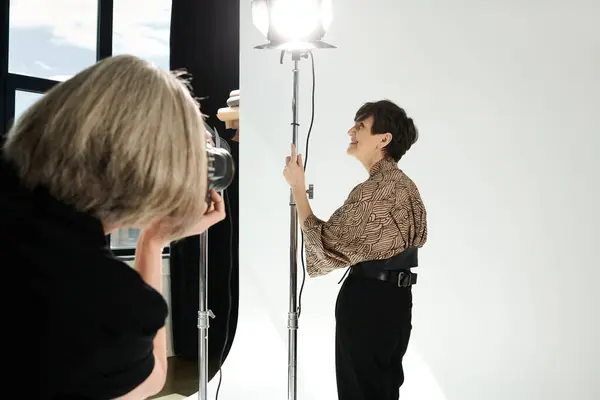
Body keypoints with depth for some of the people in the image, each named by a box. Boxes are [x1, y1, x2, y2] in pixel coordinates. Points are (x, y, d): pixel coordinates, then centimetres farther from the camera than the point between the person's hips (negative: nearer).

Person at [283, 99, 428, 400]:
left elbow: (325, 244, -19)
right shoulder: (405, 184, 9)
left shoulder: (373, 189, -21)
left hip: (367, 299, -10)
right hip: (397, 296, 10)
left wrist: (297, 186, -17)